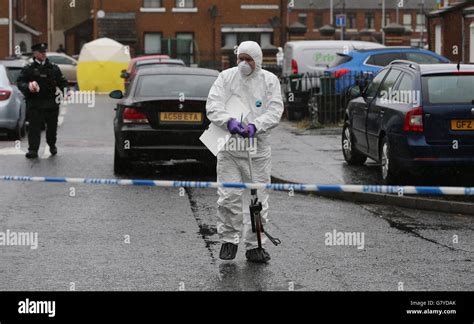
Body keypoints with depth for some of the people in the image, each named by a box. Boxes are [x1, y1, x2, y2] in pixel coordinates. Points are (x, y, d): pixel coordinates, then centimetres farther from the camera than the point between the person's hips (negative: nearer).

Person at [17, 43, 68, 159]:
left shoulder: (53, 68, 11)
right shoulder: (28, 69, 3)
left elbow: (62, 82, 12)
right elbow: (20, 82, -2)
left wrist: (65, 91, -6)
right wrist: (28, 86, -23)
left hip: (51, 102, 3)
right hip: (34, 103, -3)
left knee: (52, 126, 13)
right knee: (34, 127, -8)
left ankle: (52, 145, 34)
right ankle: (33, 150, -9)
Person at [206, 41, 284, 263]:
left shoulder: (269, 81, 3)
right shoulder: (226, 77, 3)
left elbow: (275, 111, -7)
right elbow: (213, 106, -7)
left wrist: (255, 126, -24)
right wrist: (229, 121, -27)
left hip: (258, 148, 0)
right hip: (229, 147, 0)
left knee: (258, 198, 2)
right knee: (229, 196, -3)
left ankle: (254, 245, 10)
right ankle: (229, 240, 14)